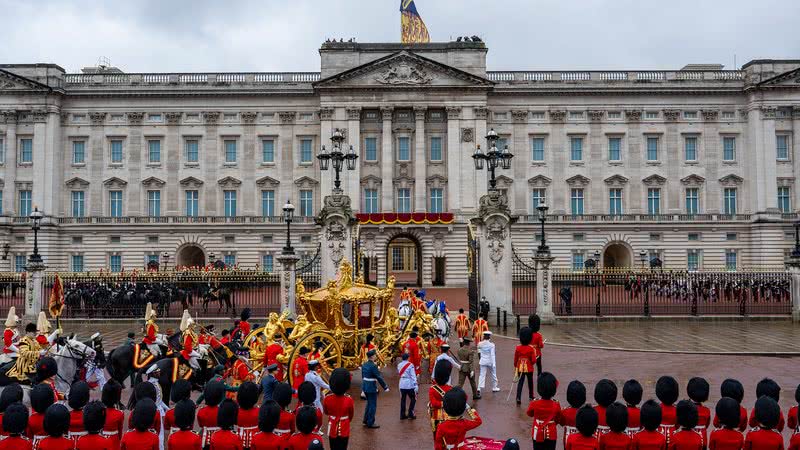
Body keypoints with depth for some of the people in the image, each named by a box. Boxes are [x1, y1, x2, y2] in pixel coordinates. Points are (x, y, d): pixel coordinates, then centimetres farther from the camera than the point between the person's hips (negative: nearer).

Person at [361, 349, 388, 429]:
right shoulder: (373, 366, -20)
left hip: (365, 387, 9)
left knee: (369, 404, 22)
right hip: (372, 388, -9)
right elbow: (379, 378, -19)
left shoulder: (364, 365, 6)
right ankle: (370, 423, 7)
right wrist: (385, 387, -11)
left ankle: (366, 420, 30)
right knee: (373, 405, 2)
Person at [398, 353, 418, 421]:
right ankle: (410, 414, 2)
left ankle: (402, 415, 13)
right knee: (413, 399, 8)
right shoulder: (410, 365, -12)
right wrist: (416, 385, -15)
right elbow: (413, 375, -15)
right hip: (409, 384, -5)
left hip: (402, 384, 5)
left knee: (403, 399, 11)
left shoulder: (399, 365, 5)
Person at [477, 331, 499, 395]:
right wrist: (494, 364, -15)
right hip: (490, 361, -2)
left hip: (483, 361, 2)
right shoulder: (491, 345, -14)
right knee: (493, 375, 16)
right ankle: (494, 387, 29)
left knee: (482, 375, 1)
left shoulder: (481, 344, -6)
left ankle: (479, 388, -13)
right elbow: (492, 355, -16)